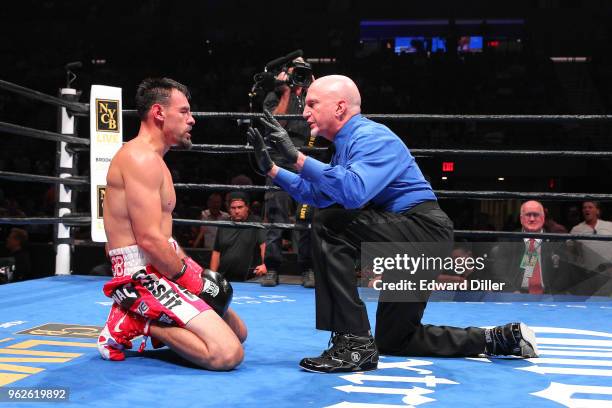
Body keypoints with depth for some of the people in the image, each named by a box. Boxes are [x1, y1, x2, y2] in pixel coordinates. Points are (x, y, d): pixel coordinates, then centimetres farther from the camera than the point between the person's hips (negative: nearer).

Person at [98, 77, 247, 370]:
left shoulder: (152, 160, 19)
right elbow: (150, 240, -23)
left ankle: (137, 318, 11)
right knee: (228, 354, -22)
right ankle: (137, 323, -8)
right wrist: (191, 278, -12)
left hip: (165, 268, 11)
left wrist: (195, 273, 7)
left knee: (238, 332, 19)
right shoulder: (141, 157, -15)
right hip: (142, 276, -11)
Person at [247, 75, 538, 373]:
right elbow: (317, 195, 18)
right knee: (393, 341, 17)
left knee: (328, 224, -25)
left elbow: (353, 192, -34)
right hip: (407, 242, 11)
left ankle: (354, 344, -23)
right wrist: (271, 168, 13)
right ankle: (500, 338, 25)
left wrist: (297, 157, -31)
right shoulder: (347, 143, 15)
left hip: (424, 233, -11)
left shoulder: (372, 137, -16)